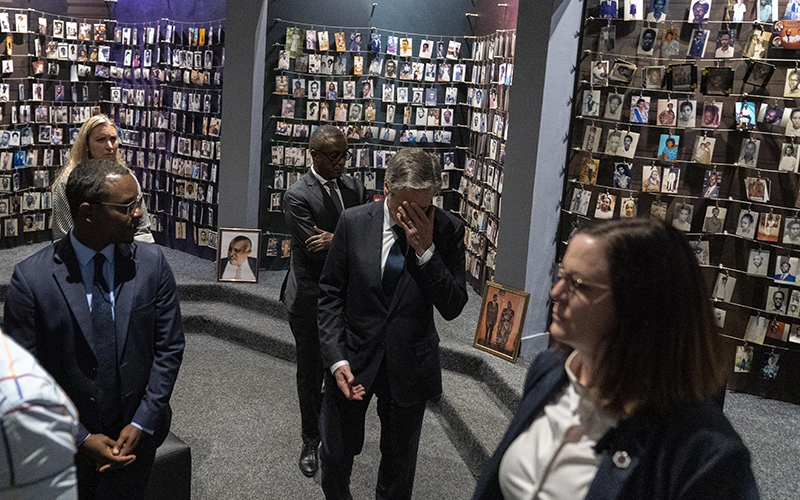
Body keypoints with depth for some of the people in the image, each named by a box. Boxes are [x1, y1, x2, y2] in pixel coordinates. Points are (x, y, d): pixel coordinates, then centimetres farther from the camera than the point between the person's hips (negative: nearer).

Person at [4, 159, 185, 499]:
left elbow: (169, 348, -4)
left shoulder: (152, 264, -9)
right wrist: (82, 438, -12)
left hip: (136, 434, 2)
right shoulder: (31, 278, -15)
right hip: (66, 443, -1)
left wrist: (141, 424, -8)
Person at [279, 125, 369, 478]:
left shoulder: (354, 187, 2)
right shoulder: (297, 197, -16)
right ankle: (311, 441, 31)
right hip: (311, 300, -5)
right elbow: (316, 251, -24)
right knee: (310, 373, 12)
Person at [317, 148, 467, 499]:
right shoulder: (353, 222, -10)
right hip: (354, 359, 1)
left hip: (408, 366, 0)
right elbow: (330, 294, -4)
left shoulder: (447, 230, -12)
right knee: (335, 456, 16)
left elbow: (453, 307, -14)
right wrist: (337, 359, -12)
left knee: (399, 461, 18)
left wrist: (426, 249, -25)